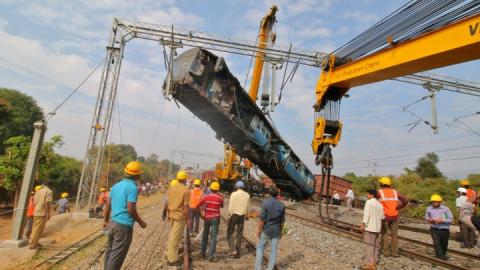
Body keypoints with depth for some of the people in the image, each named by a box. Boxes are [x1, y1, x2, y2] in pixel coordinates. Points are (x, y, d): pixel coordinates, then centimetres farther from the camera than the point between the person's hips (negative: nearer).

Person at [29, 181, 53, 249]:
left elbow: (34, 202, 16)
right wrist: (48, 213, -11)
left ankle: (34, 242, 25)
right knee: (38, 229, -2)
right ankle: (33, 244, 0)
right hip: (42, 212, -8)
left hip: (36, 212, 8)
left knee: (35, 228, 17)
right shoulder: (48, 191, -7)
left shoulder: (38, 191, 15)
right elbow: (47, 203, -14)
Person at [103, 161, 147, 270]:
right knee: (117, 256, 1)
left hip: (112, 223, 8)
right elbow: (131, 209, -20)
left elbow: (108, 204, 12)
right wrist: (140, 222, -6)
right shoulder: (132, 187, -16)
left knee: (109, 252, 19)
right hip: (124, 225, -8)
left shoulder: (116, 185, 8)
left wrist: (106, 220, 24)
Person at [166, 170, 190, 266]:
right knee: (175, 237, 2)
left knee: (171, 235, 23)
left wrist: (168, 213, 19)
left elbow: (167, 202, 8)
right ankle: (172, 259, 10)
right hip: (180, 216, -6)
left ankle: (170, 253, 36)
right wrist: (187, 219, -5)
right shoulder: (186, 190, -15)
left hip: (171, 214, 6)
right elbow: (185, 206, -15)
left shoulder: (171, 188, 3)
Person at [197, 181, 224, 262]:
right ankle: (211, 256, -4)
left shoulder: (206, 196, -5)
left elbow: (198, 205, -2)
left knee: (205, 235, 18)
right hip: (215, 218, -3)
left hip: (207, 217, 3)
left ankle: (202, 253, 26)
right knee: (213, 237, -2)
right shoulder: (220, 198, -9)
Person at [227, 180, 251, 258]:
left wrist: (230, 215, -6)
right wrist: (246, 215, 20)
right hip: (242, 215, 4)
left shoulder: (234, 194, -11)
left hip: (234, 214, -4)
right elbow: (248, 207, 6)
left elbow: (231, 206, -12)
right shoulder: (247, 195, 1)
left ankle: (233, 250, -4)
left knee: (230, 232, 8)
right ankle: (237, 253, 17)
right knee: (239, 233, 11)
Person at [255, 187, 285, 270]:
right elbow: (282, 221, 3)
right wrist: (281, 232, 14)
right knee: (273, 251, 10)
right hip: (276, 231, 3)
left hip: (266, 230, -2)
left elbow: (262, 219, -16)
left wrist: (258, 229, -5)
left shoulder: (265, 202, -14)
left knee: (260, 248, 12)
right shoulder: (281, 205, -3)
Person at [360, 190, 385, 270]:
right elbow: (382, 216, 7)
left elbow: (366, 214, -16)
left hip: (370, 227, -7)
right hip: (378, 227, 7)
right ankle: (374, 262, 21)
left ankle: (370, 263, -3)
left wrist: (363, 224, -15)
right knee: (376, 245, 14)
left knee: (369, 245, -2)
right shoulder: (380, 204, 9)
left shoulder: (369, 202, -9)